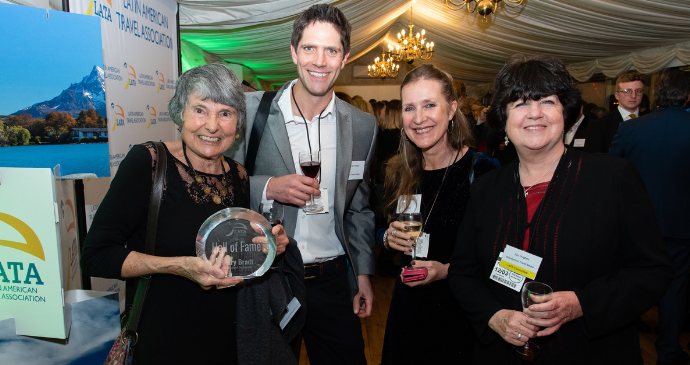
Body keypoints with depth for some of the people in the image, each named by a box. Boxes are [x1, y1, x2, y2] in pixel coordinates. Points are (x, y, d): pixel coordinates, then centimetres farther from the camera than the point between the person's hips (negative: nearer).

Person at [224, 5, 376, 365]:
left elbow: (358, 208, 9)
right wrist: (267, 187, -21)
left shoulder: (364, 126, 1)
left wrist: (363, 275, 6)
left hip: (331, 281, 2)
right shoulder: (251, 109, -8)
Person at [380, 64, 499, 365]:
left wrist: (448, 270, -24)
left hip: (460, 316, -4)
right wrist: (389, 238, -10)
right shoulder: (400, 173, -1)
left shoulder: (482, 170, -17)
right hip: (407, 309, 5)